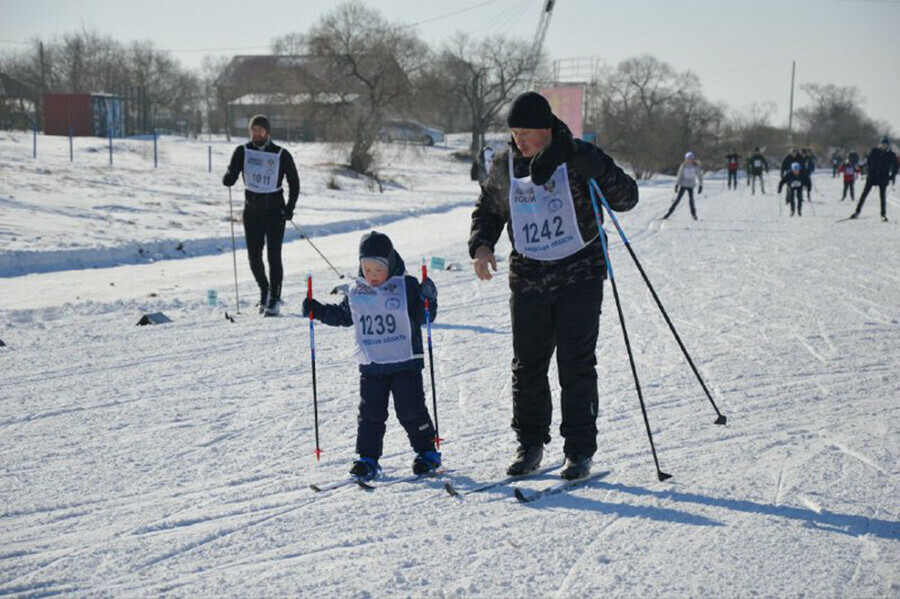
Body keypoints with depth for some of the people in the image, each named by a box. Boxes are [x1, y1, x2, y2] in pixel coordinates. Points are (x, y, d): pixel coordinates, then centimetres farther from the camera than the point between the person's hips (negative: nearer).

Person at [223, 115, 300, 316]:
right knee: (254, 257, 4)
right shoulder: (243, 151, -1)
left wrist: (290, 208, -7)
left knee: (273, 255, -10)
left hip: (275, 210, -2)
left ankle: (275, 299, -1)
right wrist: (228, 177, -29)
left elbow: (294, 182, 3)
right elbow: (230, 178, -5)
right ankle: (264, 290, 30)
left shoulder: (281, 155, -5)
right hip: (252, 210, 2)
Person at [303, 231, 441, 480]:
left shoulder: (407, 287, -7)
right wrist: (318, 311, 8)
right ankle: (367, 458, 14)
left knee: (411, 410, 1)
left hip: (405, 363, -3)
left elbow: (423, 317, -7)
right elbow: (342, 316, 19)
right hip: (371, 366, 3)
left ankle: (427, 452, 17)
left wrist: (428, 301, -26)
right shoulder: (355, 292, 4)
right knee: (370, 412, 5)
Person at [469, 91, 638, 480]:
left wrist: (598, 171, -27)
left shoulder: (578, 157, -9)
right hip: (528, 280, 4)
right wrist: (481, 244, 0)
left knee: (576, 367, -2)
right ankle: (530, 444, 23)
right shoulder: (506, 164, 3)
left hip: (579, 277, -4)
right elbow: (488, 209, 18)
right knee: (527, 365, 8)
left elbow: (626, 198, -9)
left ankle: (580, 451, 8)